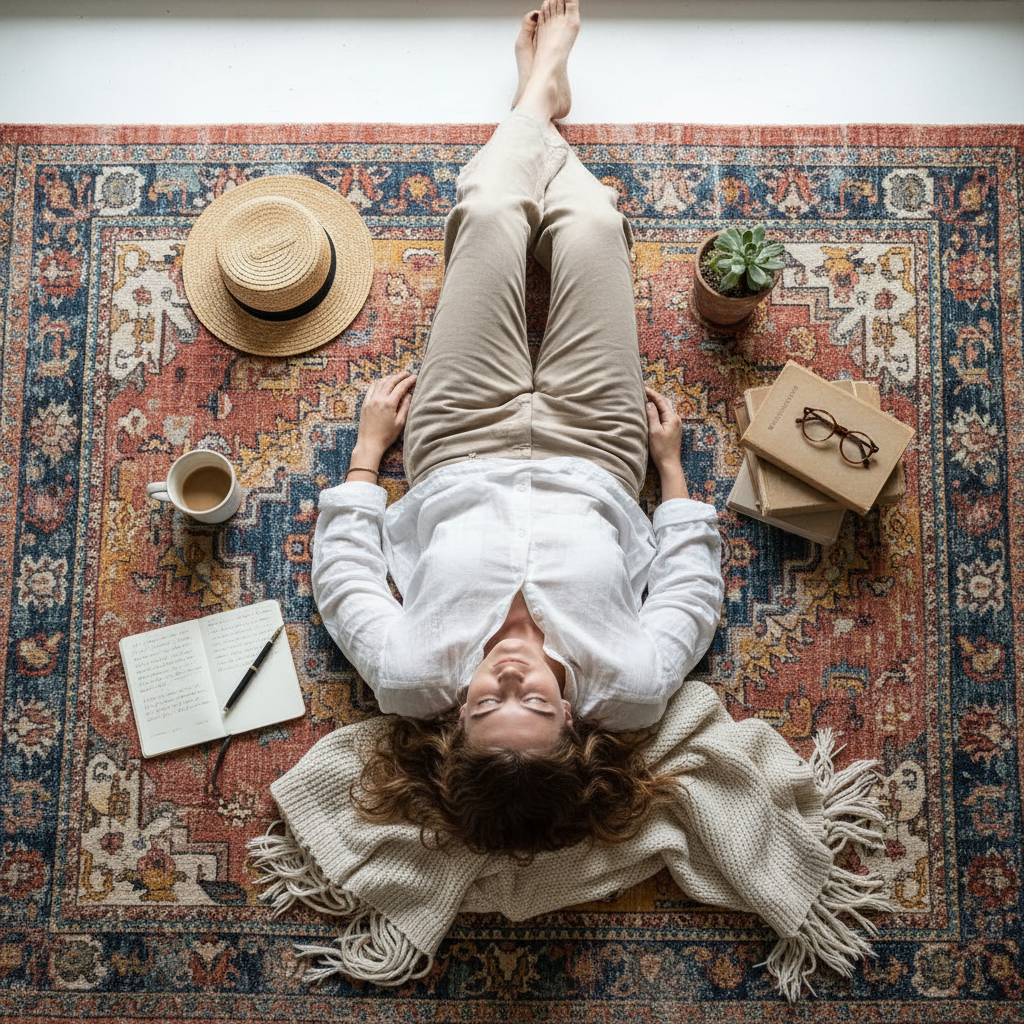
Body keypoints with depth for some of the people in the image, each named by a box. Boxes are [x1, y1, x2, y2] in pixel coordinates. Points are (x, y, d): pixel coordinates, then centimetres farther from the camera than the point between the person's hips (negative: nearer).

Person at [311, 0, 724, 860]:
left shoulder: (414, 678, -36)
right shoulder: (630, 687, -35)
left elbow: (344, 572, -16)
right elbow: (692, 589, -14)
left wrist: (368, 449, -6)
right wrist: (670, 462, -6)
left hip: (461, 461, 0)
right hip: (593, 464, 0)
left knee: (491, 215, 2)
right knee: (590, 223, 2)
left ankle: (539, 96, 40)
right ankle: (541, 96, 40)